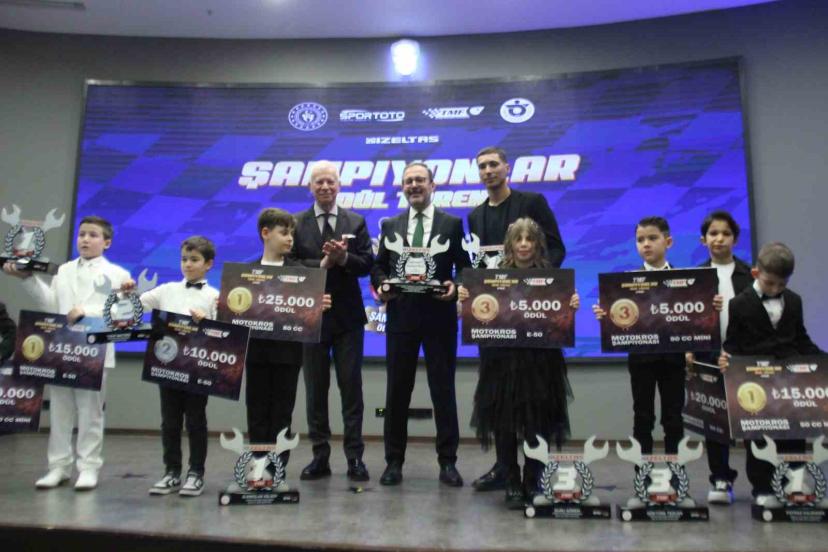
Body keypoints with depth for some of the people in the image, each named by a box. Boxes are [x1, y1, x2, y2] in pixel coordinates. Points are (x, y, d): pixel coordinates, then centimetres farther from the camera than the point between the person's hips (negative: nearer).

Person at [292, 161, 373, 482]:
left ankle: (355, 457, 12)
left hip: (347, 317, 0)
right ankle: (320, 456, 19)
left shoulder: (356, 222, 6)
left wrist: (344, 258, -19)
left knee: (351, 387, 4)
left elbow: (367, 264, -1)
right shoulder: (296, 224, 4)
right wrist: (322, 264, -20)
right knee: (316, 389, 8)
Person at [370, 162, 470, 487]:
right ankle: (394, 461, 17)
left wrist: (455, 285, -15)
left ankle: (448, 462, 14)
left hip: (439, 315, -2)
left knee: (443, 388, 3)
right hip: (400, 314, 2)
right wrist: (381, 283, -8)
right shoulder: (390, 225, 13)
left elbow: (464, 267, 4)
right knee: (397, 389, 6)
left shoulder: (452, 224, 6)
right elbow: (378, 266, 12)